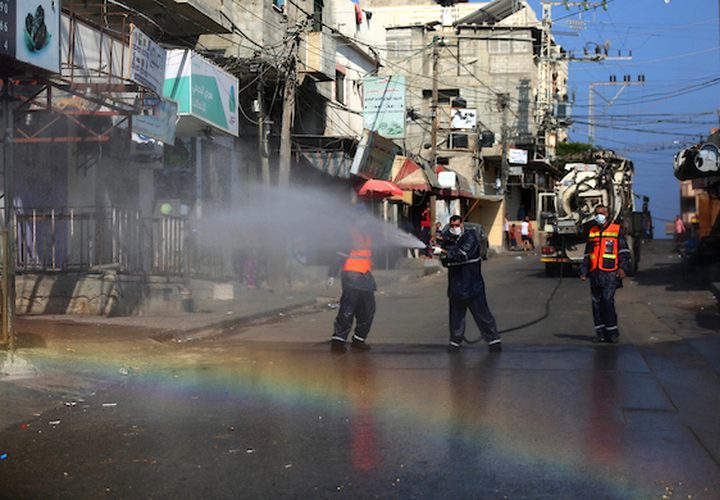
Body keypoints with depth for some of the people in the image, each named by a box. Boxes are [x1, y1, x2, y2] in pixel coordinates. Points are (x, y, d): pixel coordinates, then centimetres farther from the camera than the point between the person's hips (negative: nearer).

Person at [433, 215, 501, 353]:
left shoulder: (470, 237, -7)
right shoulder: (448, 240, 10)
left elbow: (462, 254, -22)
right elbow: (446, 262, 11)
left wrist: (443, 251, -25)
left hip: (472, 284, -5)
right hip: (456, 285, 5)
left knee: (481, 313, -2)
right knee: (456, 314, 8)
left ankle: (494, 340, 7)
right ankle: (455, 341, 19)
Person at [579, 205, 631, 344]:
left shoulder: (617, 230, 4)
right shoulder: (592, 232, 18)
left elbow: (624, 251, 2)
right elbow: (588, 253, 22)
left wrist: (623, 267, -10)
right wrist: (584, 271, 16)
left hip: (610, 273, -5)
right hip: (595, 274, 5)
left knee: (608, 301, -12)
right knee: (596, 302, 4)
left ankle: (612, 332, -4)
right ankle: (600, 332, 10)